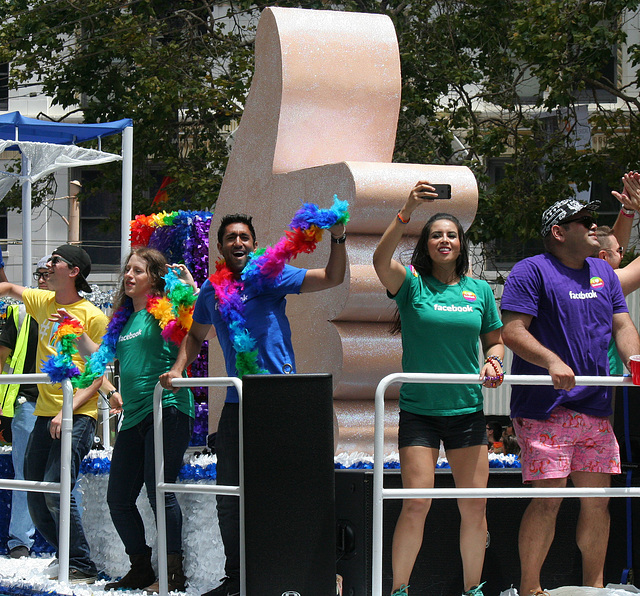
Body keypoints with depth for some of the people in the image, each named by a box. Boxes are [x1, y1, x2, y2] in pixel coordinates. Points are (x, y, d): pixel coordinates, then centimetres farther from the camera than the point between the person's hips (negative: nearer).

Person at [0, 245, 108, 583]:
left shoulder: (93, 317, -7)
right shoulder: (42, 302, 12)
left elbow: (99, 375, -10)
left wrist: (68, 410, -20)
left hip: (78, 415, -7)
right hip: (45, 414, 7)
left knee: (55, 490, -19)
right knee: (36, 499, 7)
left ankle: (82, 568, -10)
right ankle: (69, 559, 21)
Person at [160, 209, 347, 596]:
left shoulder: (270, 275, -1)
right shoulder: (211, 290, 12)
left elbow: (332, 278, -7)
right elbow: (196, 335, 28)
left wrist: (338, 238, -21)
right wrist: (177, 370, 14)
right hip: (237, 401, 5)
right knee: (229, 499, 9)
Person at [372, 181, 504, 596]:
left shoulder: (479, 290, 9)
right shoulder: (412, 285, -1)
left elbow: (495, 340, 18)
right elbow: (381, 259, -20)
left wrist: (493, 362, -5)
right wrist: (407, 212, -31)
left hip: (468, 410, 3)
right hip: (419, 410, -3)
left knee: (475, 505, 3)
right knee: (416, 504, -9)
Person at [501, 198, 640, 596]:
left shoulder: (604, 272, 18)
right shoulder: (531, 271, -4)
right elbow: (512, 332, -10)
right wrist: (552, 361, -25)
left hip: (596, 407, 7)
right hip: (545, 408, -7)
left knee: (598, 500, 8)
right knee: (548, 499, -11)